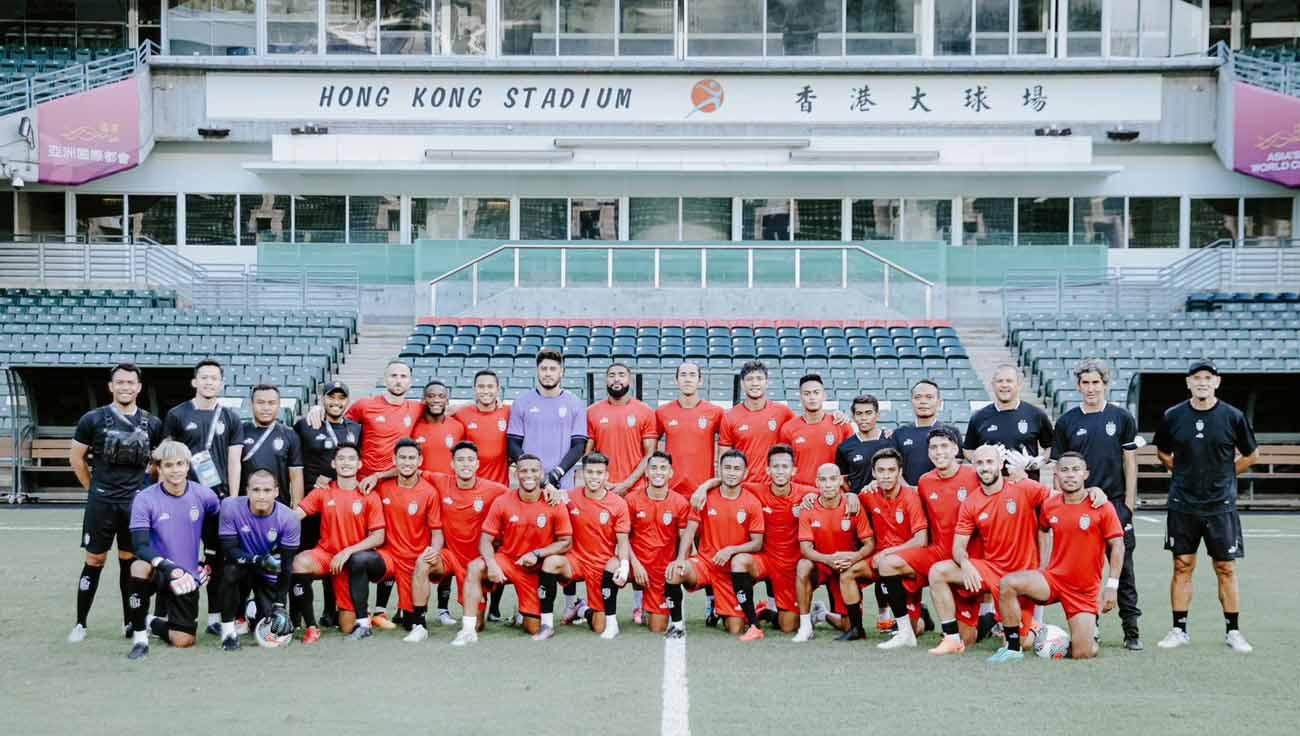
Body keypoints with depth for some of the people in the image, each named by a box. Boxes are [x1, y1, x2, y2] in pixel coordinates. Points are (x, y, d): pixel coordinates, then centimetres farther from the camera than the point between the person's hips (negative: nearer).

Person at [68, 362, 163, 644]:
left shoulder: (152, 423, 3)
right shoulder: (93, 419, -4)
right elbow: (76, 457, 5)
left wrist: (143, 485, 10)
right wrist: (93, 488, 7)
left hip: (136, 503, 2)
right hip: (101, 502, -2)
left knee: (130, 560, 9)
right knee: (95, 561, 1)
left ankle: (130, 621, 18)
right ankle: (80, 623, 10)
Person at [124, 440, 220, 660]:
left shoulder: (204, 495, -5)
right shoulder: (145, 499, -13)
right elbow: (140, 545, -22)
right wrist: (168, 566, -36)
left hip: (188, 578, 2)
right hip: (158, 573, -2)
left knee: (183, 641, -5)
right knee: (140, 566, -38)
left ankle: (150, 622, 30)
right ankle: (139, 636, -20)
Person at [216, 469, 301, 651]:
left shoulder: (288, 518, -20)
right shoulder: (231, 507, -21)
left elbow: (286, 566, -17)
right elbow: (229, 550, -22)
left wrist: (280, 605, -20)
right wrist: (259, 560, -38)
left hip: (270, 574, 1)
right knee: (231, 570, -36)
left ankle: (254, 612, 29)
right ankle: (228, 631, -18)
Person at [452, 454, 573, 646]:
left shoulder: (554, 505, -12)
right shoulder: (502, 502, -10)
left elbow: (566, 542, -9)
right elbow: (486, 539, -8)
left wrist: (537, 554, -22)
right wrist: (491, 564, -28)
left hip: (538, 567, -1)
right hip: (507, 560, 1)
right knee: (474, 567, -25)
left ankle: (547, 623, 11)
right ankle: (468, 630, -23)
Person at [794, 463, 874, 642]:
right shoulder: (808, 509, -11)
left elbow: (870, 543, -11)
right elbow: (805, 548, -15)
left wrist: (855, 557, -33)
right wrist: (828, 559, -35)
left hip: (848, 568, -1)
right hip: (821, 565, 1)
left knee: (847, 627, -13)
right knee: (803, 566, -34)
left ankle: (829, 616, 26)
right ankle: (805, 626, -18)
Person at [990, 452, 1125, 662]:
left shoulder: (1102, 507, -9)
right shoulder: (1049, 506, 1)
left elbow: (1117, 545, -7)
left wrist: (1112, 585, -12)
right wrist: (1038, 566, 17)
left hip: (1085, 590, -3)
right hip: (1053, 579, 3)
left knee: (1083, 655, -9)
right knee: (1008, 583, -25)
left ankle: (1090, 633, 30)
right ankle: (1013, 648, -13)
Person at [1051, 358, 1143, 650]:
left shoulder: (1122, 417, 5)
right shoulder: (1067, 422, 7)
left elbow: (1130, 461, 6)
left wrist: (1128, 502, -1)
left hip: (1116, 503, -1)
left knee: (1123, 568, 0)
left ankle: (1131, 631, 5)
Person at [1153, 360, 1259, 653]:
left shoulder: (1233, 417, -3)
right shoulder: (1173, 416, 1)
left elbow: (1251, 455, 10)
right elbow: (1163, 453, 17)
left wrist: (1223, 474, 6)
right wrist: (1185, 473, 8)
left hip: (1221, 505, -1)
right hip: (1182, 505, 1)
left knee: (1226, 569, 3)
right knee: (1182, 566, 4)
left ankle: (1233, 631, 13)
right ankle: (1179, 630, 11)